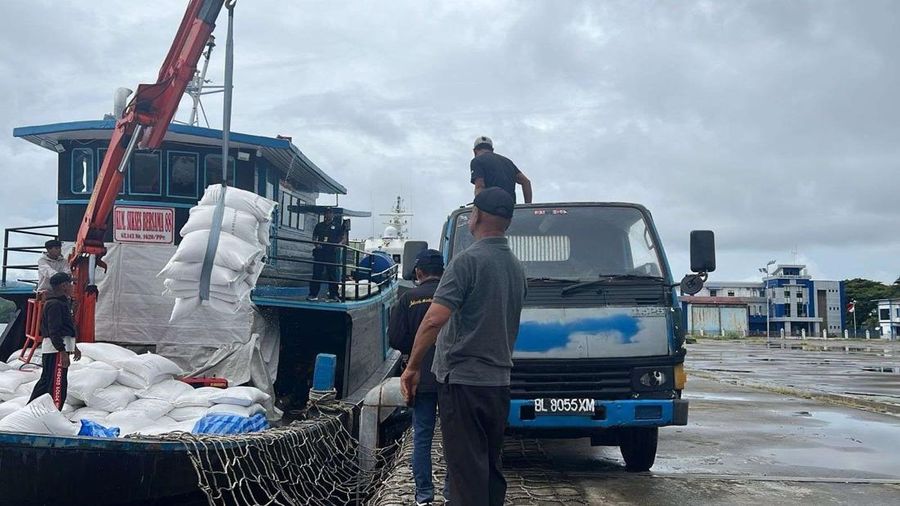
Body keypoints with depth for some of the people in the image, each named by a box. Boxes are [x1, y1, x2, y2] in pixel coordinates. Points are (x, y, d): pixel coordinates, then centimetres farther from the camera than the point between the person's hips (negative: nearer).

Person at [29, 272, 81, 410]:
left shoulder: (63, 302, 19)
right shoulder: (54, 304, -15)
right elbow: (54, 331, -22)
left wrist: (74, 347, 30)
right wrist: (63, 352, -26)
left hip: (60, 347, 11)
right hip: (56, 349, -11)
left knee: (46, 381, 18)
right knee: (58, 383, -8)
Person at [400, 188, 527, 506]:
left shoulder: (468, 260, -13)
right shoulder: (517, 268, 12)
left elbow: (434, 320, -21)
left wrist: (412, 367, -11)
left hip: (462, 381, -7)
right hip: (500, 382, 8)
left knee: (467, 471, -4)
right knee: (491, 467, 16)